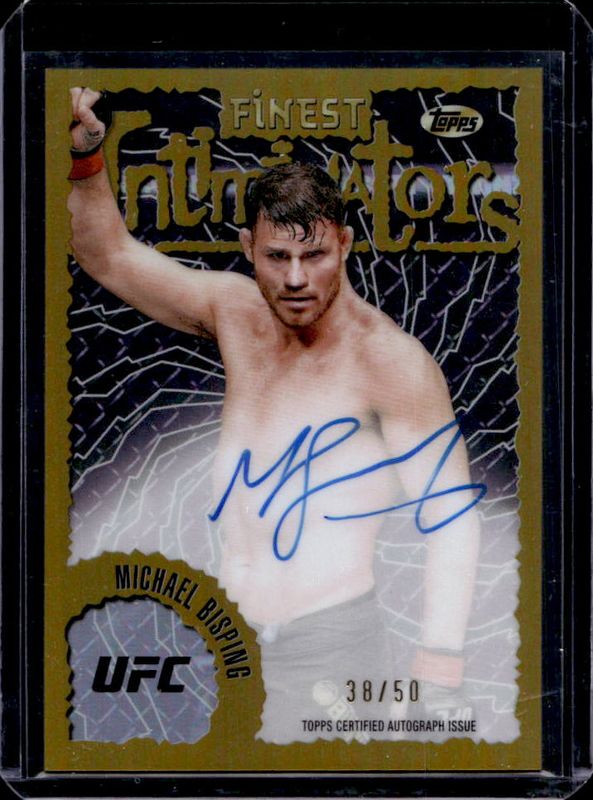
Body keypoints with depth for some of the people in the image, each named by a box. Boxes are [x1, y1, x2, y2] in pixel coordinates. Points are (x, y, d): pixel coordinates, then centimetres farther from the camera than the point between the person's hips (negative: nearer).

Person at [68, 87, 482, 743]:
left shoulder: (388, 361, -14)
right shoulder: (235, 313, 3)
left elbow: (452, 523, -13)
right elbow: (110, 256, 9)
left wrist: (435, 685, -17)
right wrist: (82, 155, -10)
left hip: (327, 645, -6)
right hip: (222, 638, 6)